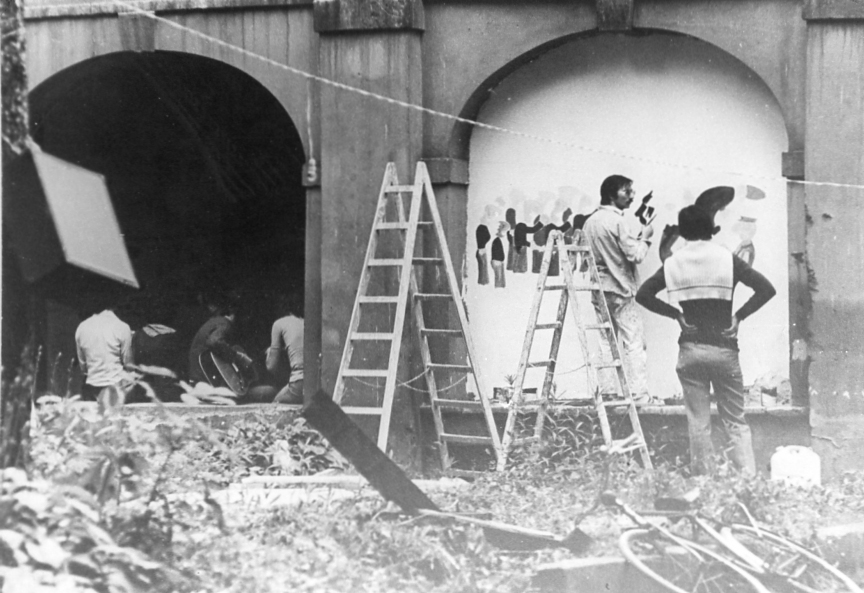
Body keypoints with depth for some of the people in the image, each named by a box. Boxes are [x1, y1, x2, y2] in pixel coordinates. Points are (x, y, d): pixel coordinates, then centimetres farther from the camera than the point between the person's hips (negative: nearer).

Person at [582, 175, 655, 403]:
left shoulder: (590, 222, 10)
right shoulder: (618, 221, -14)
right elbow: (635, 255, -17)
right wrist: (644, 237, 2)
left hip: (599, 290, 7)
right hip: (621, 290, -7)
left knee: (605, 342, 10)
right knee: (634, 343, -3)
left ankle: (605, 392, 9)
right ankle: (638, 393, -6)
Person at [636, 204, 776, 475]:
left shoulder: (673, 263, 2)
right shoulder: (727, 259, -4)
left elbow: (643, 294, 1)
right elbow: (766, 289, -10)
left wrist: (675, 314, 2)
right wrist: (739, 315, -3)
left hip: (689, 349, 1)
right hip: (724, 348, -1)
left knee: (698, 422, 6)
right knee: (735, 421, 5)